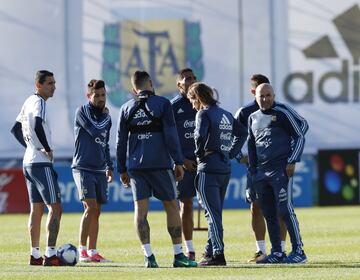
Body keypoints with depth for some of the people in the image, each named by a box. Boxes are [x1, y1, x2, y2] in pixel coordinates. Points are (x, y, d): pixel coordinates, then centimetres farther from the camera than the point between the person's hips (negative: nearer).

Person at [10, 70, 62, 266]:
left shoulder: (29, 102, 14)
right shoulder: (39, 102, -13)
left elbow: (16, 129, 24)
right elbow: (38, 126, -31)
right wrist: (47, 149, -18)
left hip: (28, 162, 9)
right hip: (41, 163, -9)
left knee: (36, 209, 11)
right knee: (55, 208, -8)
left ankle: (35, 255, 12)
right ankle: (50, 255, -13)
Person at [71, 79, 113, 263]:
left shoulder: (106, 117, 15)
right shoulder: (82, 112, -5)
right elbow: (95, 131, -18)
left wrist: (109, 166, 18)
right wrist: (105, 116, -2)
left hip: (99, 171, 7)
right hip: (83, 168, -7)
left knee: (96, 211, 6)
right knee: (91, 207, -17)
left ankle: (92, 252, 10)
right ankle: (82, 250, -12)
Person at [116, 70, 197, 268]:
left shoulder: (126, 109, 10)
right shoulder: (162, 104, 0)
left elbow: (121, 141, 10)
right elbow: (170, 135, -5)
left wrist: (122, 169, 16)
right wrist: (178, 162, -1)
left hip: (136, 166, 3)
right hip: (160, 163, -3)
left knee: (140, 208, 3)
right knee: (172, 206, 5)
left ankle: (148, 256, -4)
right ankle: (178, 255, 3)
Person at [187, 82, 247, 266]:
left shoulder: (204, 114, -8)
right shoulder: (226, 115, 16)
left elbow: (200, 136, -25)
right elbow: (242, 133, 25)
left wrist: (199, 154, -9)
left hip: (209, 169, -8)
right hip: (225, 168, 8)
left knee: (212, 213, -7)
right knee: (215, 212, 14)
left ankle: (218, 254, -11)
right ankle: (210, 251, 19)